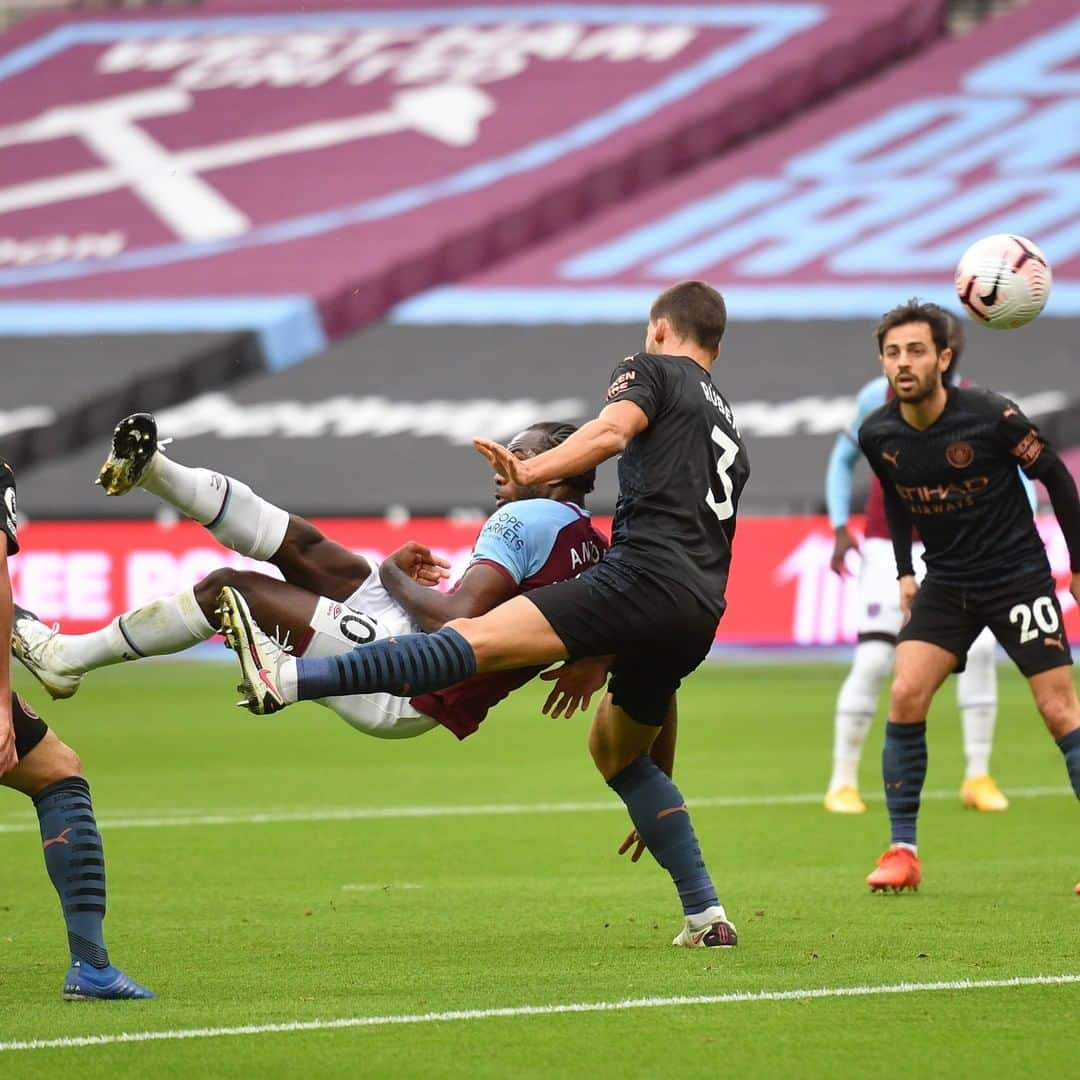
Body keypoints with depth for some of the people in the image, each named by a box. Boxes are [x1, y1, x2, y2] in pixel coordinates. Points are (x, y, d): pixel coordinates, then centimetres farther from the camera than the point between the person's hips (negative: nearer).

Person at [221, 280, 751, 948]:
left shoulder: (652, 371, 13)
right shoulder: (729, 429, 35)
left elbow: (612, 431, -10)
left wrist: (531, 473, -23)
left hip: (644, 575, -8)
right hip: (701, 612, 8)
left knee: (475, 639, -22)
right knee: (616, 748, 27)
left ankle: (287, 679, -36)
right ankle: (707, 916, 23)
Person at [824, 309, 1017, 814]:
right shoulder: (879, 397, -6)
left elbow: (1015, 478, -7)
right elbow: (843, 459, 9)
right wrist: (840, 529, -1)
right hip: (888, 547, -1)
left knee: (979, 646, -17)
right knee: (873, 660, -15)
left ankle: (978, 777, -3)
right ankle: (843, 781, -1)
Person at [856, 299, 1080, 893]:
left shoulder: (991, 416, -20)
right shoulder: (877, 435, -7)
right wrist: (904, 571, 13)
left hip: (1017, 573, -4)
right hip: (945, 582, 4)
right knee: (905, 696, -12)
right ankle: (902, 851, -2)